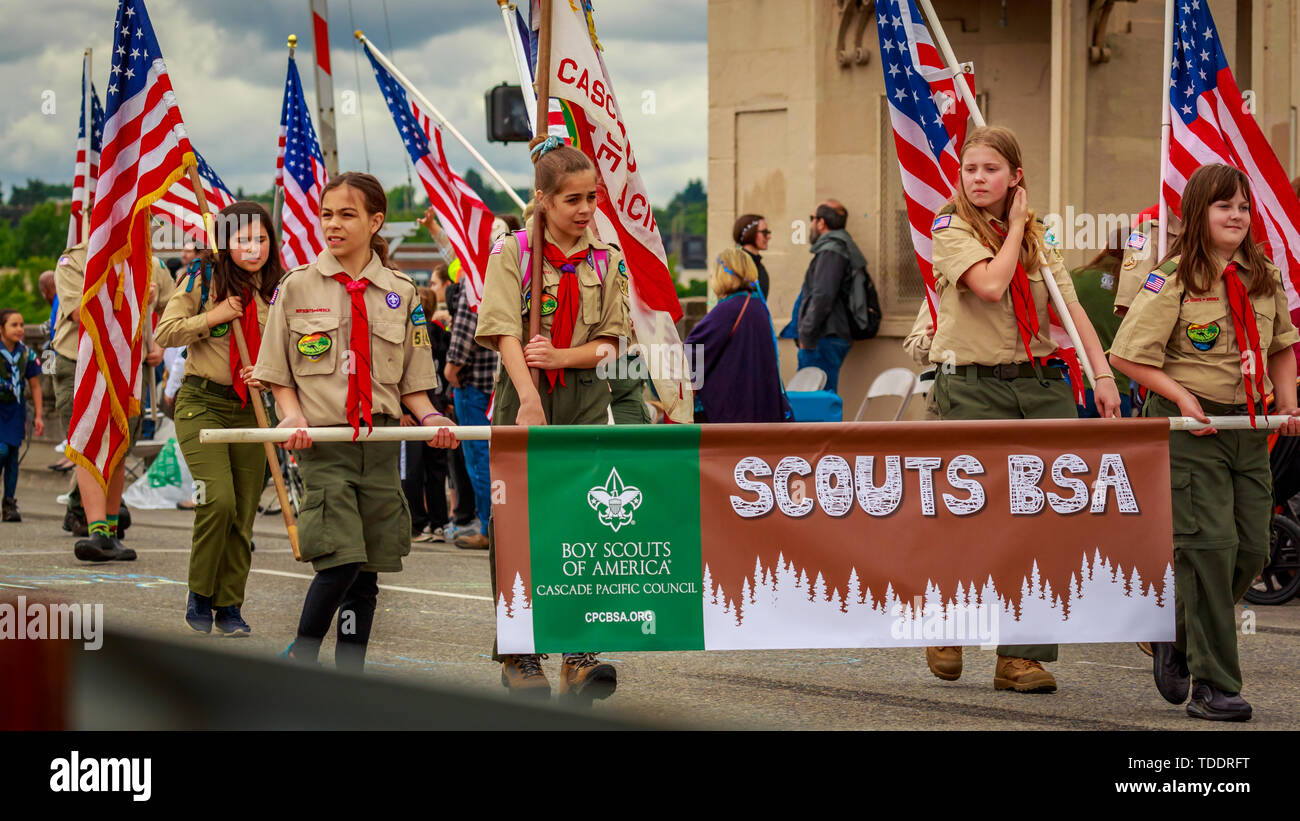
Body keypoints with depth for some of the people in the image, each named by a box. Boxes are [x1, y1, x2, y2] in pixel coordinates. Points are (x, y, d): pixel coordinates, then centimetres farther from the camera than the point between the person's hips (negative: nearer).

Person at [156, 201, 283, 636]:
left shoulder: (277, 290, 6)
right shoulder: (203, 278, -3)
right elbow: (164, 334, -5)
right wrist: (214, 316, -13)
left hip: (249, 409, 4)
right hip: (202, 403, -4)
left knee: (243, 515, 3)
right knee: (219, 500, -18)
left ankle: (229, 606, 17)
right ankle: (199, 596, 1)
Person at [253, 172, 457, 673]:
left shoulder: (400, 293, 8)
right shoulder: (297, 287, 3)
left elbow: (410, 383, 12)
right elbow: (279, 376, 6)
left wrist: (429, 418, -7)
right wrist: (293, 416, -13)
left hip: (380, 440, 3)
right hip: (322, 442, -3)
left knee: (368, 570, 4)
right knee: (340, 561, -15)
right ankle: (300, 657, 7)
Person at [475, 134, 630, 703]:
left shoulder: (604, 261, 6)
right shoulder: (512, 254, -4)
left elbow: (609, 342, 4)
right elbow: (506, 334, -14)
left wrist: (560, 357, -15)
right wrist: (530, 400, -27)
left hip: (586, 402, 2)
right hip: (525, 399, -2)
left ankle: (579, 658, -4)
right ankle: (519, 656, 12)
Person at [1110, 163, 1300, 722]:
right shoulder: (1172, 281, -9)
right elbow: (1128, 355, -9)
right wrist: (1181, 397, -17)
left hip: (1248, 425, 6)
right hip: (1189, 425, -6)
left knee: (1252, 547, 5)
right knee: (1209, 545, -10)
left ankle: (1177, 637, 30)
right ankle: (1212, 687, -3)